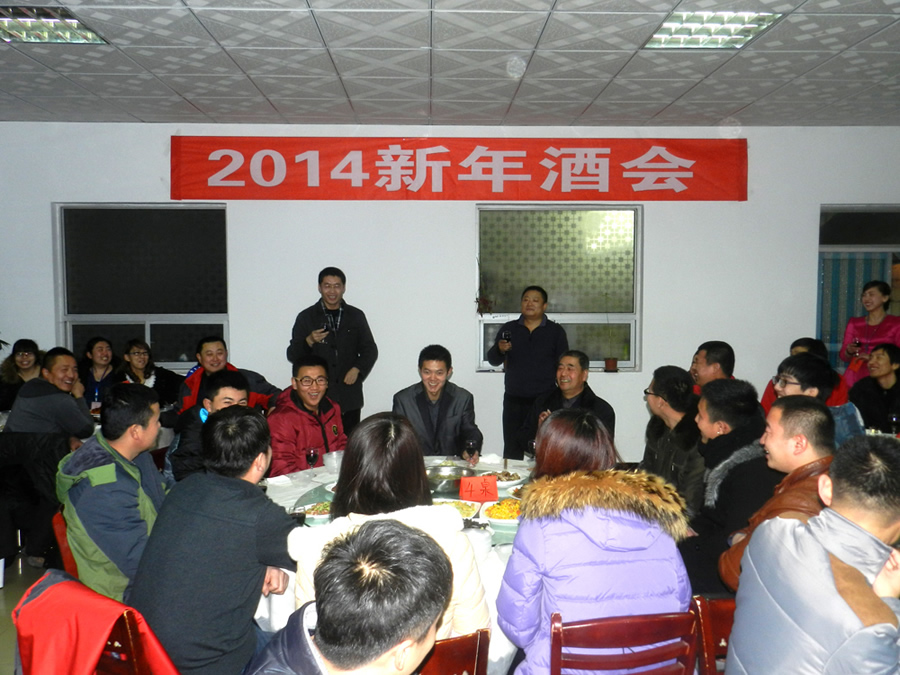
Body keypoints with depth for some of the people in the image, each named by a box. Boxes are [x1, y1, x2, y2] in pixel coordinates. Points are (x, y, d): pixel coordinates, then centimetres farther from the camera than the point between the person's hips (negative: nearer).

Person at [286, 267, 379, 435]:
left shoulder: (356, 316, 11)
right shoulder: (306, 317, 6)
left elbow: (370, 349, 14)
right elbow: (292, 355, 5)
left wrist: (357, 369, -4)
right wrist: (309, 341, -14)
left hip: (350, 397, 2)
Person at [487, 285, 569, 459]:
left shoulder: (556, 331, 6)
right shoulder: (508, 329, 10)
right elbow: (493, 360, 5)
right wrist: (499, 349, -17)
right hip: (514, 400, 2)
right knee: (511, 451, 1)